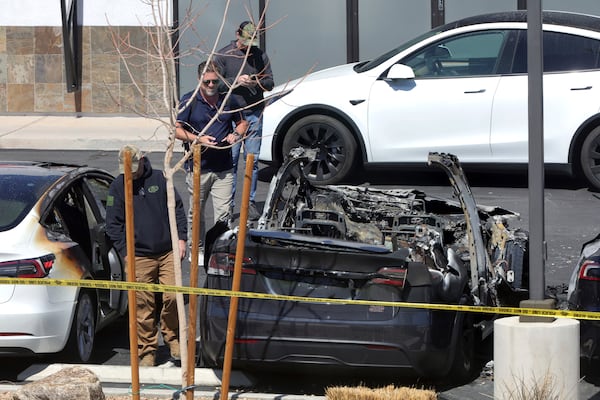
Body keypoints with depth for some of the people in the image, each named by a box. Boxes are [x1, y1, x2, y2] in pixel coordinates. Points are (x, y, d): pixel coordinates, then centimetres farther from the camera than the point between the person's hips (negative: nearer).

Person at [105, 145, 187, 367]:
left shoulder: (160, 179, 6)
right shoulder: (118, 187, 3)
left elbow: (177, 209, 11)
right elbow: (113, 224, 4)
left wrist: (181, 239, 2)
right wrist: (126, 252, -3)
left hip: (167, 252, 1)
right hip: (139, 257, -1)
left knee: (172, 297, -9)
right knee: (144, 306, -2)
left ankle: (172, 337, 15)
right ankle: (147, 351, 9)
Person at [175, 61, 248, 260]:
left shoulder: (228, 100, 6)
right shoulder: (189, 101, -4)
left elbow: (242, 122, 20)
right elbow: (176, 130, -4)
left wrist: (237, 134, -2)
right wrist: (198, 139, -18)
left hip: (224, 167, 2)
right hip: (198, 167, -2)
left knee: (224, 213, -4)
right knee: (196, 212, 11)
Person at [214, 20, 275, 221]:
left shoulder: (260, 55, 10)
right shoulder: (223, 55, 2)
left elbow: (270, 82, 10)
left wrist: (257, 82, -11)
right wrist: (235, 82, -15)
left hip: (254, 114, 3)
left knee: (253, 159, 4)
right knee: (230, 159, -4)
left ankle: (251, 202, 10)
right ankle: (228, 203, 2)